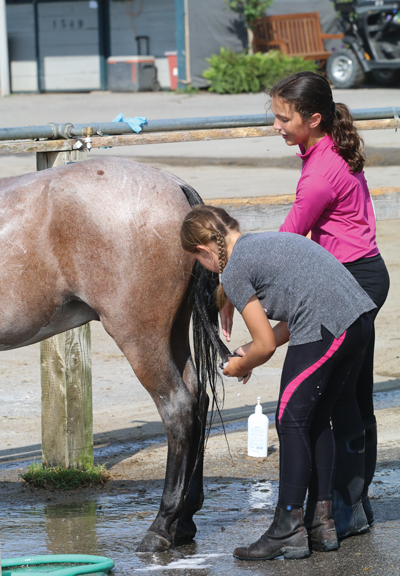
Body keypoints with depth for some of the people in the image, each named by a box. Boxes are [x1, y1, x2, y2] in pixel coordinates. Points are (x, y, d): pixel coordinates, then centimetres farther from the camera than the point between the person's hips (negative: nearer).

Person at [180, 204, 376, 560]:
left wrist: (240, 367, 20)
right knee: (317, 421, 18)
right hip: (360, 320, 9)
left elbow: (266, 344, -1)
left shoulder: (233, 272, -1)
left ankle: (288, 531, 5)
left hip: (323, 331, -9)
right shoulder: (266, 242, 25)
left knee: (292, 422, 2)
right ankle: (323, 524, 20)